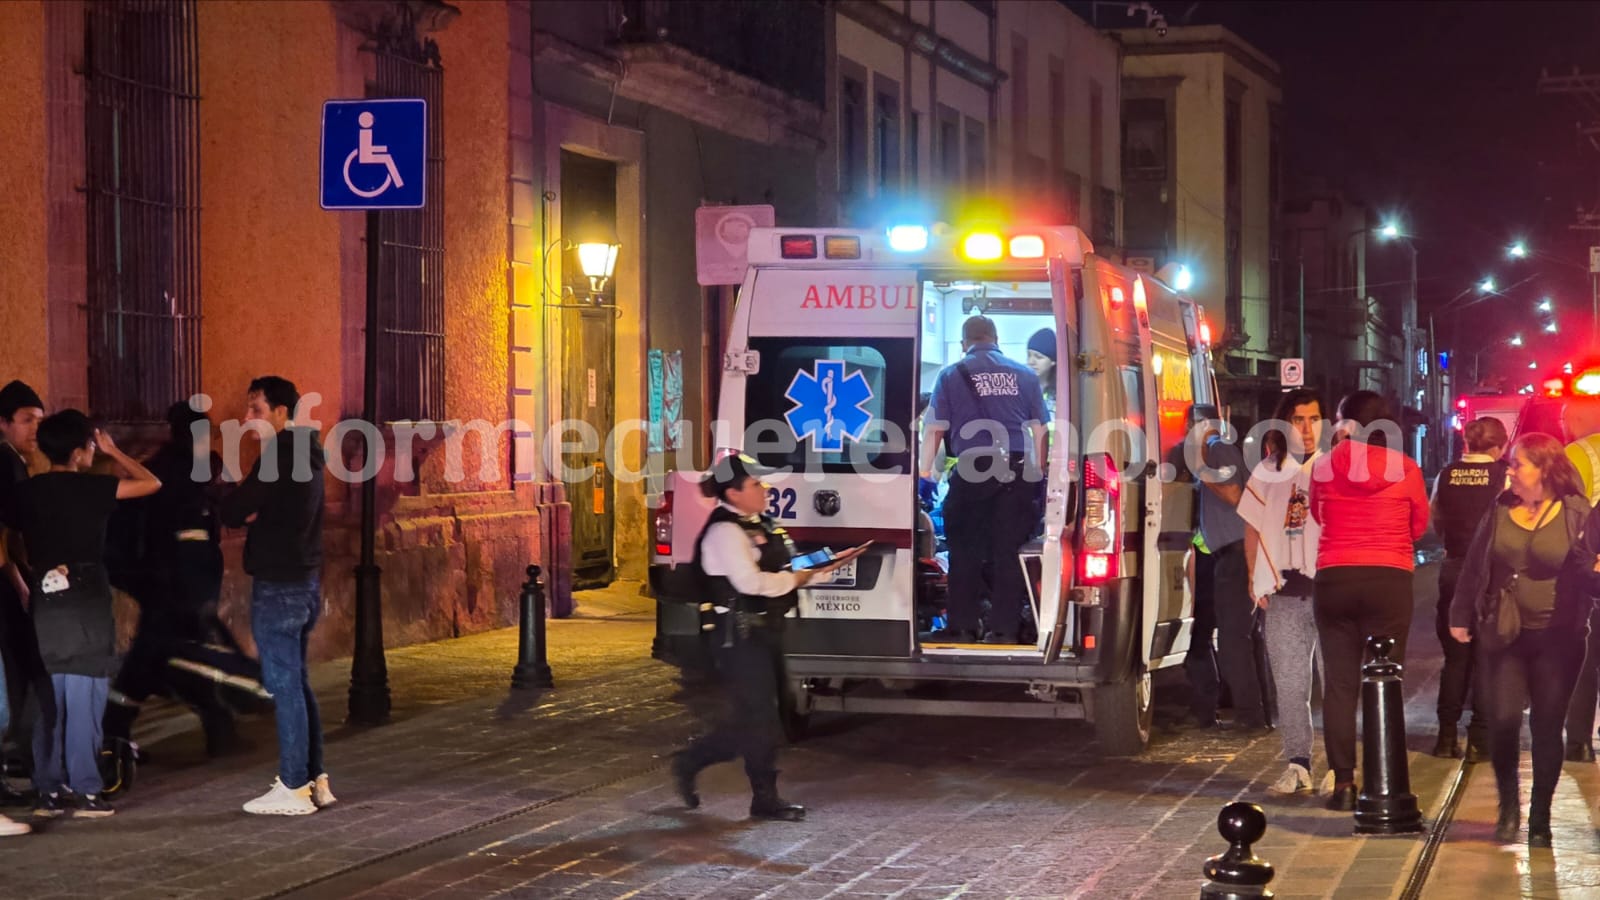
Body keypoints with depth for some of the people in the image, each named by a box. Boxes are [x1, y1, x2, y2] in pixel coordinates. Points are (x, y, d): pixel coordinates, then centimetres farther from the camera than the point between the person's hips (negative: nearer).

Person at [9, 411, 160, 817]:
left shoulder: (23, 492, 6)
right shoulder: (89, 488, -8)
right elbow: (151, 483, -2)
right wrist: (114, 451, 8)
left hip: (43, 604, 5)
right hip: (85, 604, -5)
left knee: (47, 702, 9)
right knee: (84, 701, -2)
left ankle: (48, 791, 10)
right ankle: (85, 791, -2)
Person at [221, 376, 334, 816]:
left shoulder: (279, 454, -16)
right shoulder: (305, 453, 13)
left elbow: (233, 511, -14)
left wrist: (238, 506, 6)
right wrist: (251, 513, 1)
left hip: (279, 585, -9)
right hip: (304, 581, 9)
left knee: (284, 685, -5)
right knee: (296, 682, 15)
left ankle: (294, 788, -2)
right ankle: (315, 779, 18)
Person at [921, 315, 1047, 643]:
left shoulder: (952, 375, 5)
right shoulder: (1023, 374, 13)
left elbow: (935, 430, 1)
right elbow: (1038, 430, 13)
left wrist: (924, 471, 8)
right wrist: (1038, 473, 20)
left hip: (974, 469, -2)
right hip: (1019, 469, 2)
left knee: (966, 550, 5)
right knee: (1008, 551, 5)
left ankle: (962, 626, 6)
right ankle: (1004, 628, 5)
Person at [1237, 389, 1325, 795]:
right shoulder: (1268, 472, 13)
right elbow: (1253, 529, 17)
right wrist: (1256, 579, 9)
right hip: (1284, 594, 4)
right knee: (1289, 684, 5)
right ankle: (1297, 764, 11)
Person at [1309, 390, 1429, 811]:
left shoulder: (1324, 465, 0)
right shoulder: (1405, 469, -2)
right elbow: (1419, 526, 10)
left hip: (1333, 579, 1)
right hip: (1390, 580, -1)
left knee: (1339, 683, 6)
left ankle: (1343, 782, 3)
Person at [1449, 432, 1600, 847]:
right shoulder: (1500, 511, 5)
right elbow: (1474, 566, 10)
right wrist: (1461, 617, 9)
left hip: (1557, 638, -2)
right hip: (1504, 634, 2)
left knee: (1547, 726, 1)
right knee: (1503, 720, -5)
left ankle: (1540, 816, 14)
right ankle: (1508, 806, 15)